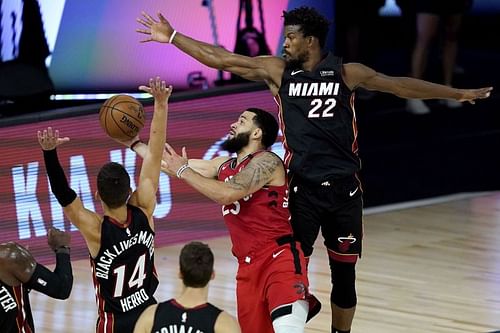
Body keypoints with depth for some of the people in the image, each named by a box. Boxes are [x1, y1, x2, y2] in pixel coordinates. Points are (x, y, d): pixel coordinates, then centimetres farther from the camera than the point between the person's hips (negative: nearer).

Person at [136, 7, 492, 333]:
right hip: (302, 188, 0)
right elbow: (220, 59, 2)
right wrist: (172, 37, -1)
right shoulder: (277, 70, 2)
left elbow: (401, 85, 7)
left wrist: (459, 93, 9)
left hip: (343, 188, 0)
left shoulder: (347, 73, 1)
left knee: (344, 272, 8)